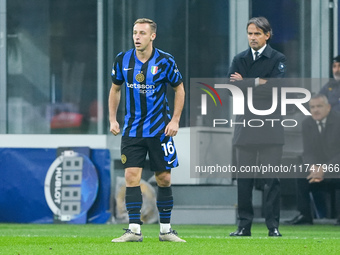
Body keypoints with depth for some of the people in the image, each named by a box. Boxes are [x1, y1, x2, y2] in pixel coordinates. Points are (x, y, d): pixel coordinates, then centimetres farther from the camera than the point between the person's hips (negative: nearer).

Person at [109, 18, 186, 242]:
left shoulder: (165, 61, -8)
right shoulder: (123, 60, -1)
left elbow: (179, 89, 3)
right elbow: (115, 89, 14)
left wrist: (175, 120, -4)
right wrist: (113, 119, 7)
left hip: (160, 129, -1)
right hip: (132, 129, 1)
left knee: (164, 179, 3)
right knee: (132, 177, -8)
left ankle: (166, 230, 14)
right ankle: (134, 230, -6)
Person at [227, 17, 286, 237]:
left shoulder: (278, 59, 3)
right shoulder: (240, 59, 14)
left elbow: (277, 86, -13)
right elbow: (231, 87, 0)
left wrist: (246, 83, -7)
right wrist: (259, 83, -13)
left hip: (270, 127, -3)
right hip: (245, 125, 3)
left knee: (272, 179, -4)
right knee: (244, 179, 3)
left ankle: (273, 226, 0)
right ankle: (244, 225, 7)